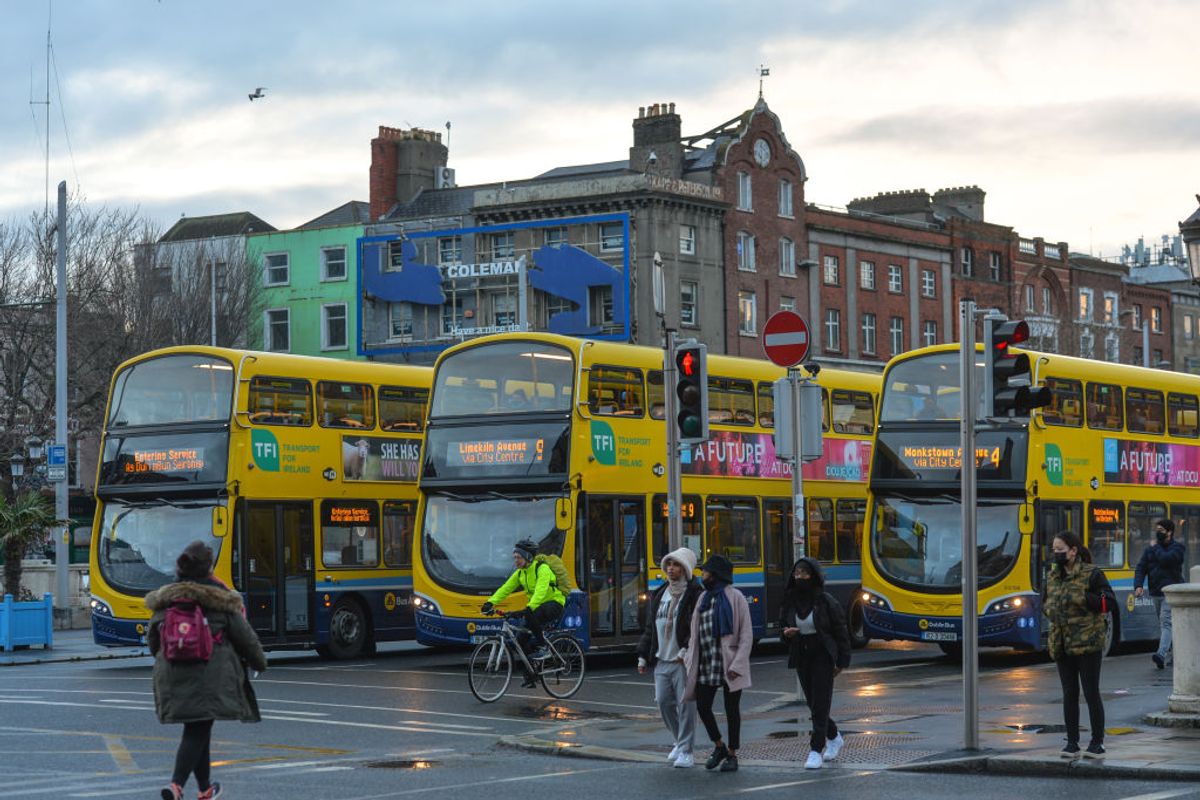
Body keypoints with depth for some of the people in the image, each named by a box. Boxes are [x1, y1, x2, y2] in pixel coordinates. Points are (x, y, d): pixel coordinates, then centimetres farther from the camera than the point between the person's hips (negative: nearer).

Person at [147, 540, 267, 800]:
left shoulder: (165, 600, 6)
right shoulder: (220, 599, -6)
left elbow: (153, 640, 13)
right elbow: (244, 635, 0)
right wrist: (259, 661, 16)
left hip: (173, 677, 5)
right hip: (211, 676, -5)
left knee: (197, 730, 18)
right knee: (198, 731, -3)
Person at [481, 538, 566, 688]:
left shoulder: (542, 569, -20)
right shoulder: (520, 573, 5)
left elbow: (540, 591, -34)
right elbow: (505, 589, -1)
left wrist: (529, 608, -48)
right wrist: (490, 602, -15)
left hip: (554, 604, -8)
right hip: (537, 606, 8)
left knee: (531, 616, -36)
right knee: (523, 639, -5)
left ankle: (543, 647, -19)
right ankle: (530, 677, 4)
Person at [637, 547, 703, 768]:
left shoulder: (694, 595, -6)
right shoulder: (659, 595, 16)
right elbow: (649, 628, 19)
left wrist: (686, 650, -22)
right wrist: (643, 656, 15)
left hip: (684, 661, -7)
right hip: (662, 659, 7)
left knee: (685, 704, -4)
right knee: (663, 702, 7)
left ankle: (686, 751, 2)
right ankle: (679, 741, 27)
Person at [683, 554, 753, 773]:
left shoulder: (735, 598, -7)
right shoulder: (704, 598, 11)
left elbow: (746, 634, -10)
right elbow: (695, 632, 13)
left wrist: (737, 664, -17)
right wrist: (690, 657, 3)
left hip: (729, 663, -6)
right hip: (706, 664, 6)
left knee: (731, 709, 4)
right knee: (702, 706, 2)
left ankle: (732, 754, 16)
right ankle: (719, 747, 23)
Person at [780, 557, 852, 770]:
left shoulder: (825, 601, -10)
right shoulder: (789, 602, 3)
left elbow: (841, 630, -6)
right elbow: (783, 624, 16)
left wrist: (842, 662, -7)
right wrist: (786, 633, -10)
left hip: (823, 656, -5)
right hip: (801, 658, 5)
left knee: (820, 703, -8)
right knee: (812, 703, 12)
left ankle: (816, 750, -7)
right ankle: (834, 738, 35)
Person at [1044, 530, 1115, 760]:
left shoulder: (1091, 574, -5)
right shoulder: (1052, 576, 13)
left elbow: (1109, 602, -8)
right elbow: (1046, 602, 26)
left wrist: (1082, 598, -17)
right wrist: (1049, 609, 3)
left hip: (1088, 643, -5)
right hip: (1061, 644, 5)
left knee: (1091, 693, -1)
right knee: (1069, 695, 8)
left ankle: (1097, 743, 6)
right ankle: (1072, 743, 14)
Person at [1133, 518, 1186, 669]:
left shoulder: (1177, 547, -1)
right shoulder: (1149, 550, 16)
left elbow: (1166, 559, -21)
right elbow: (1141, 568, 6)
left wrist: (1157, 547, -4)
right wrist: (1138, 585, -10)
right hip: (1156, 593, 7)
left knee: (1166, 622, -19)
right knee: (1162, 624, 11)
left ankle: (1162, 654, -33)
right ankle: (1170, 654, 21)